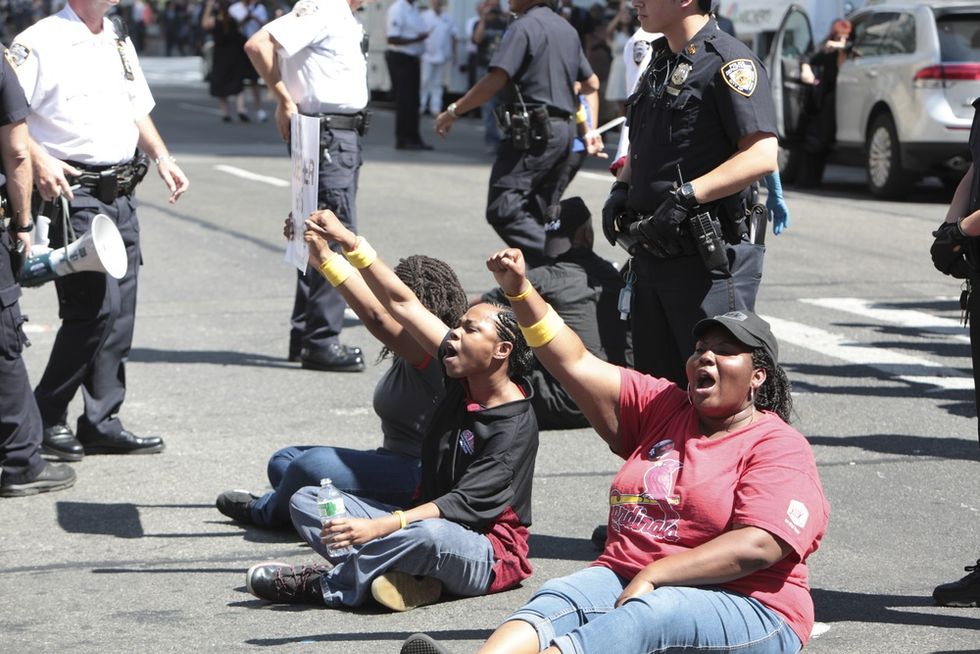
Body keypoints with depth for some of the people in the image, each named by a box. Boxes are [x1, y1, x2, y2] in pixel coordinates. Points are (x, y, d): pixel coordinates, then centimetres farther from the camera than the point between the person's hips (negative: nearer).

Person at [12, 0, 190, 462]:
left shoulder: (119, 41, 16)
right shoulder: (40, 42, -9)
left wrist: (162, 157, 15)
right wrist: (38, 159, -25)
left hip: (122, 195, 8)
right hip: (75, 193, -8)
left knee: (120, 312, 6)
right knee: (94, 307, -12)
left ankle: (102, 423, 13)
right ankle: (45, 419, 2)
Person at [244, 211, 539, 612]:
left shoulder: (515, 428, -16)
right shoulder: (463, 380, 6)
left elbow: (464, 505, -25)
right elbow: (401, 303, 8)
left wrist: (380, 526, -36)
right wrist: (349, 244, 2)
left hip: (485, 557, -9)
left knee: (431, 534, -43)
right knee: (306, 501, -4)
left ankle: (327, 584, -24)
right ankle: (406, 578, -26)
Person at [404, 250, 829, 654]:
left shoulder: (778, 446, -1)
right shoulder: (661, 407, 18)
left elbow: (759, 546, -16)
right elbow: (575, 364, 15)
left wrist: (653, 575, -21)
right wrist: (520, 291, 3)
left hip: (741, 606, -5)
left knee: (646, 616, -37)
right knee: (559, 599, -27)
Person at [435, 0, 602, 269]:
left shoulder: (524, 26, -9)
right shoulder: (567, 29, 19)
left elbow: (496, 80, -17)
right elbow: (591, 84, 25)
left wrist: (453, 111, -10)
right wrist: (591, 130, 24)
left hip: (534, 130, -9)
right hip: (564, 129, 9)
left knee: (503, 211, -14)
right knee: (540, 214, 14)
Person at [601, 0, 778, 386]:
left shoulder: (729, 62, -11)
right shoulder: (659, 63, 17)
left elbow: (762, 156, -21)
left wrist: (687, 195, -24)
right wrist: (621, 189, 10)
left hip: (711, 256, -9)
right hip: (652, 253, 9)